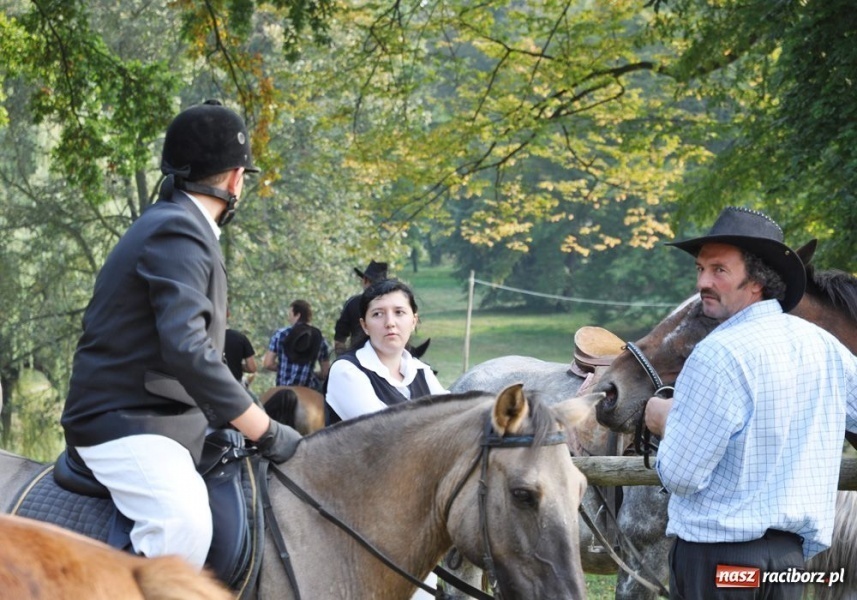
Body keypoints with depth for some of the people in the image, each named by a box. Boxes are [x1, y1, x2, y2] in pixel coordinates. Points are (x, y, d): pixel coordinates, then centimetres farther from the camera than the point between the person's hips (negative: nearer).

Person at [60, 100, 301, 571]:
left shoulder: (175, 226, 17)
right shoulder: (178, 232, -16)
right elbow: (187, 352, -27)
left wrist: (249, 423, 19)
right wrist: (266, 431, -22)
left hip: (164, 418, 11)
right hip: (124, 424, -11)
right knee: (184, 521, -34)